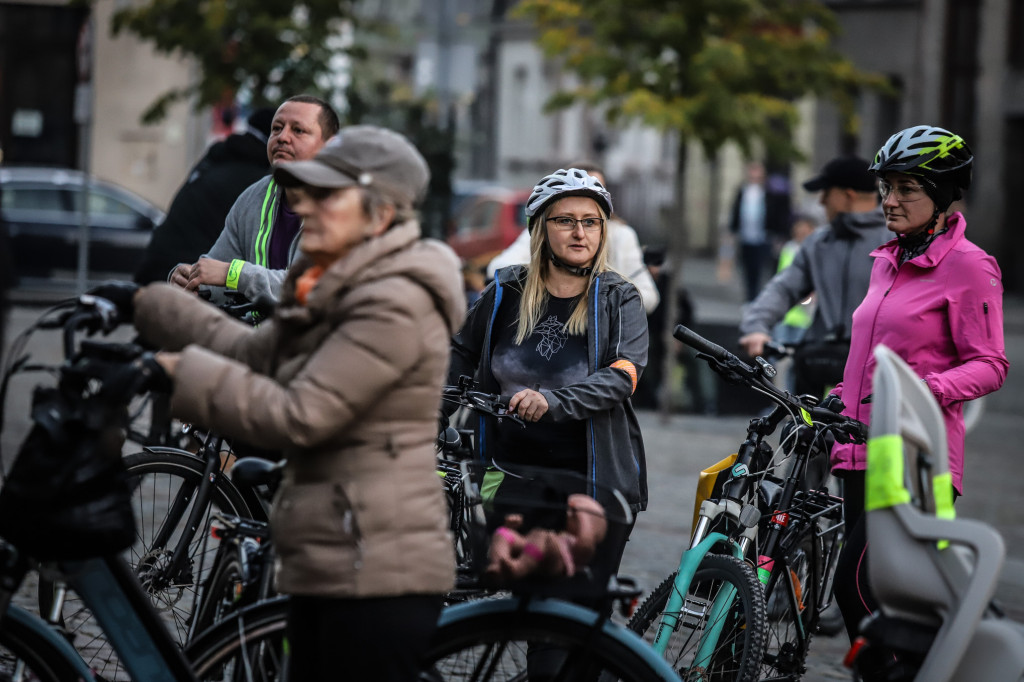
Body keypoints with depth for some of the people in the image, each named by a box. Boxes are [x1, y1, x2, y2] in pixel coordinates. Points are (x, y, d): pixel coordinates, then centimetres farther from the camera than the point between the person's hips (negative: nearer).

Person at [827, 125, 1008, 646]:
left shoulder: (968, 265, -6)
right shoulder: (887, 261, 17)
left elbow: (989, 365, -10)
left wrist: (928, 389, -25)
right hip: (863, 453, 8)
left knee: (856, 583, -17)